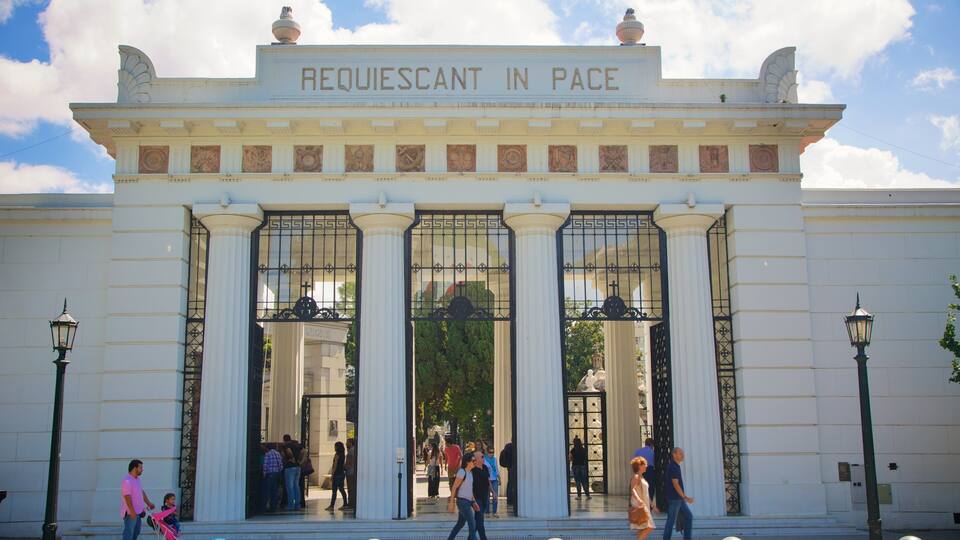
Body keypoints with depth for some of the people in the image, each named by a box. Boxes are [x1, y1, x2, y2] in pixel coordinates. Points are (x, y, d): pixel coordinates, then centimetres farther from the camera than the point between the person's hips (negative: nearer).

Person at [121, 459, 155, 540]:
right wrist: (132, 511, -26)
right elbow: (127, 497, -24)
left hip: (138, 511, 10)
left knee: (136, 532, 18)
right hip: (130, 512, -10)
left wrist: (148, 503, 18)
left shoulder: (137, 479, 10)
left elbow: (142, 492, 20)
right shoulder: (127, 481, -20)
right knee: (129, 533, -7)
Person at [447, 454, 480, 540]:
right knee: (472, 524, -7)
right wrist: (451, 502, -15)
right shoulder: (462, 472, -16)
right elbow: (454, 487, -15)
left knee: (460, 524, 16)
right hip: (462, 501, -9)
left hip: (468, 501, 9)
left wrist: (474, 502, 13)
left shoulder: (470, 472, 11)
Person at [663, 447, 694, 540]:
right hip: (673, 498, -9)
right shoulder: (673, 467, -16)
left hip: (679, 499, 9)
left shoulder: (676, 466, 14)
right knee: (671, 520, -3)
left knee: (688, 516, 9)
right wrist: (685, 497, -22)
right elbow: (675, 484, -22)